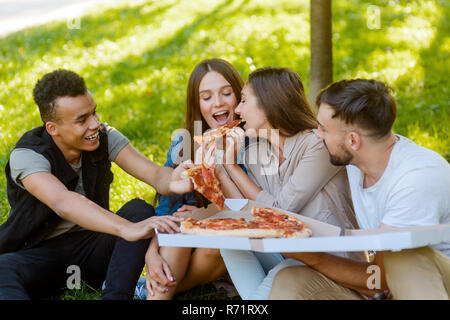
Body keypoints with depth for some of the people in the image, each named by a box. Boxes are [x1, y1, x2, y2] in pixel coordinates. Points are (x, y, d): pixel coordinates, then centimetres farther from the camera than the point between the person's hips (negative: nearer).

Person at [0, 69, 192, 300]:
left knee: (140, 210, -24)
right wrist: (127, 229, -55)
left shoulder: (104, 137, -7)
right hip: (40, 253, -4)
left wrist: (172, 183, -44)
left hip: (89, 245, 4)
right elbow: (64, 203, -40)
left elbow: (155, 174, -17)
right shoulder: (26, 156, -22)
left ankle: (115, 297, -33)